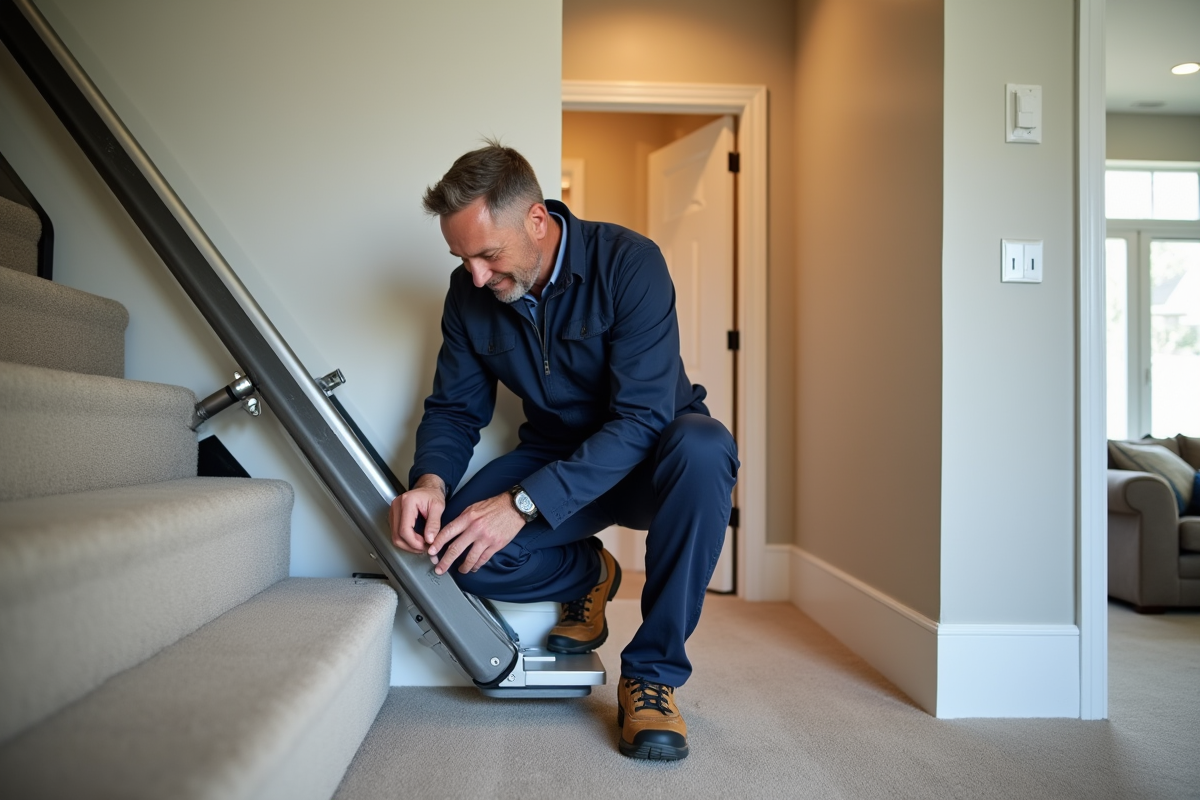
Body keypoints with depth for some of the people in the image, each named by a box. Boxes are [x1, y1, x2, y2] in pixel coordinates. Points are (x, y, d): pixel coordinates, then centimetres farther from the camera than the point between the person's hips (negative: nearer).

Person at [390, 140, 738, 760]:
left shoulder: (629, 262, -24)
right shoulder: (469, 294, -7)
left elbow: (643, 418, -31)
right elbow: (455, 409, -1)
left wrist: (524, 503, -39)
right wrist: (430, 479, -26)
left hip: (647, 458, -3)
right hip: (553, 453, 4)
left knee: (703, 449, -39)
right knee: (459, 544, -25)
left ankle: (652, 673, -22)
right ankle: (588, 572, 9)